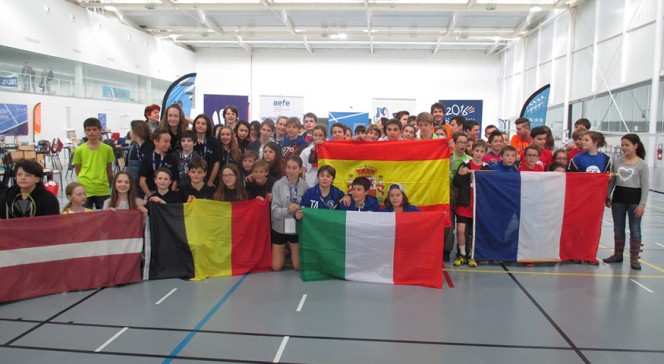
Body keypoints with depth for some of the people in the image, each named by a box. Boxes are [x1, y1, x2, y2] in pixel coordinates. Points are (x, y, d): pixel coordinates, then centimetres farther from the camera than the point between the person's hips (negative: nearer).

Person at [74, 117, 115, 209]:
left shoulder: (107, 149, 1)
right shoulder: (79, 150, -1)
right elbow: (77, 171, 7)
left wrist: (111, 185, 16)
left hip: (103, 190, 1)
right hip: (85, 189, -1)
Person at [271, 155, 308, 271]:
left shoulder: (304, 186, -10)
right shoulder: (278, 185, -14)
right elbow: (275, 210, -15)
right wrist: (287, 210, -32)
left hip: (297, 228, 0)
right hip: (280, 228, 0)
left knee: (298, 266, 10)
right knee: (276, 267, 9)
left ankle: (291, 251, 42)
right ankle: (284, 252, 41)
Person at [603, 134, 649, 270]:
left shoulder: (642, 164, -5)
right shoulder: (616, 162, 4)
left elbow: (645, 186, -6)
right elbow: (611, 181, 11)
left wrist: (642, 204, -11)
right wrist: (607, 196, 8)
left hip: (634, 198, -4)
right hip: (618, 197, 4)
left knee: (635, 230, 3)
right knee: (618, 229, 12)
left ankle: (634, 258, 11)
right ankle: (618, 254, 24)